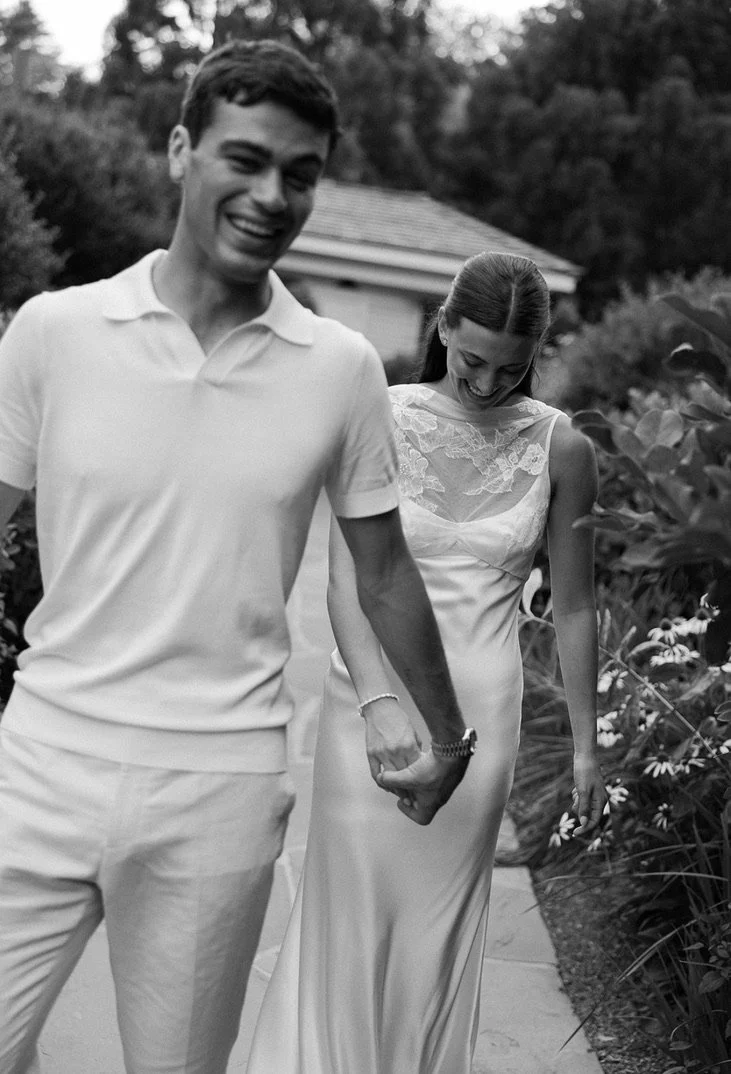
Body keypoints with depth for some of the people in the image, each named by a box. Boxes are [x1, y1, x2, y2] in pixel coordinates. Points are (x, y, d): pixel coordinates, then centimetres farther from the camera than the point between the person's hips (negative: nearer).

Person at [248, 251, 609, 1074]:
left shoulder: (560, 449, -2)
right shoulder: (384, 419, -7)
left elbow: (572, 606, 5)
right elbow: (347, 574, -15)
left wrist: (585, 745, 8)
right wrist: (378, 700, -29)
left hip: (479, 707, 1)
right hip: (372, 696, -1)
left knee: (437, 928, 10)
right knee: (352, 910, 5)